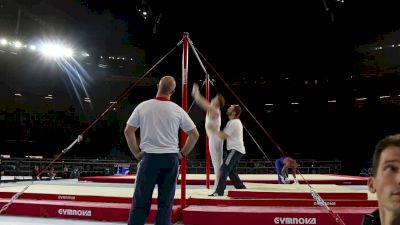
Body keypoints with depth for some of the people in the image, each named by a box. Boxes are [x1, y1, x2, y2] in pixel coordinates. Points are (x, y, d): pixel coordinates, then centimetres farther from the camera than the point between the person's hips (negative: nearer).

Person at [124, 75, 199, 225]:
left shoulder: (143, 106, -1)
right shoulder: (177, 110, -1)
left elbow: (128, 131, 1)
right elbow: (194, 134, 4)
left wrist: (136, 153, 9)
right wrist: (182, 153, 11)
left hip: (149, 157, 0)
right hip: (171, 158, 1)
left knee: (141, 201, 7)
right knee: (166, 202, 8)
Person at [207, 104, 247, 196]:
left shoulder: (233, 123, -14)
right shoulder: (236, 122, 19)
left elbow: (223, 136, -16)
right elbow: (226, 135, 22)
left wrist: (214, 129, -7)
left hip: (235, 150, -10)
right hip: (236, 149, 10)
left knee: (224, 169, -10)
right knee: (232, 172, 16)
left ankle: (219, 191, -10)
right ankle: (242, 189, 21)